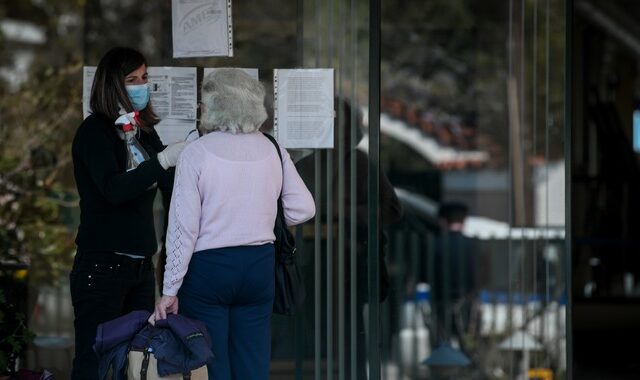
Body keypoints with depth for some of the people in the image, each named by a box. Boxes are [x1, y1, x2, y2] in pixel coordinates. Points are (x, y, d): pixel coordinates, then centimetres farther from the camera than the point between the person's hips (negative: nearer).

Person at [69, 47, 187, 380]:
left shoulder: (145, 132, 12)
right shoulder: (95, 131, -8)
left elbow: (173, 190, 10)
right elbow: (114, 189, -21)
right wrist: (164, 159, -28)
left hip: (140, 264, 7)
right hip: (102, 264, -7)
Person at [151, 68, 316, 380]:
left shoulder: (197, 153, -10)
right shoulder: (272, 150, 2)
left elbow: (184, 228, -12)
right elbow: (304, 208, 5)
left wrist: (170, 290, -7)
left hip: (208, 267, -4)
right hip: (259, 266, 4)